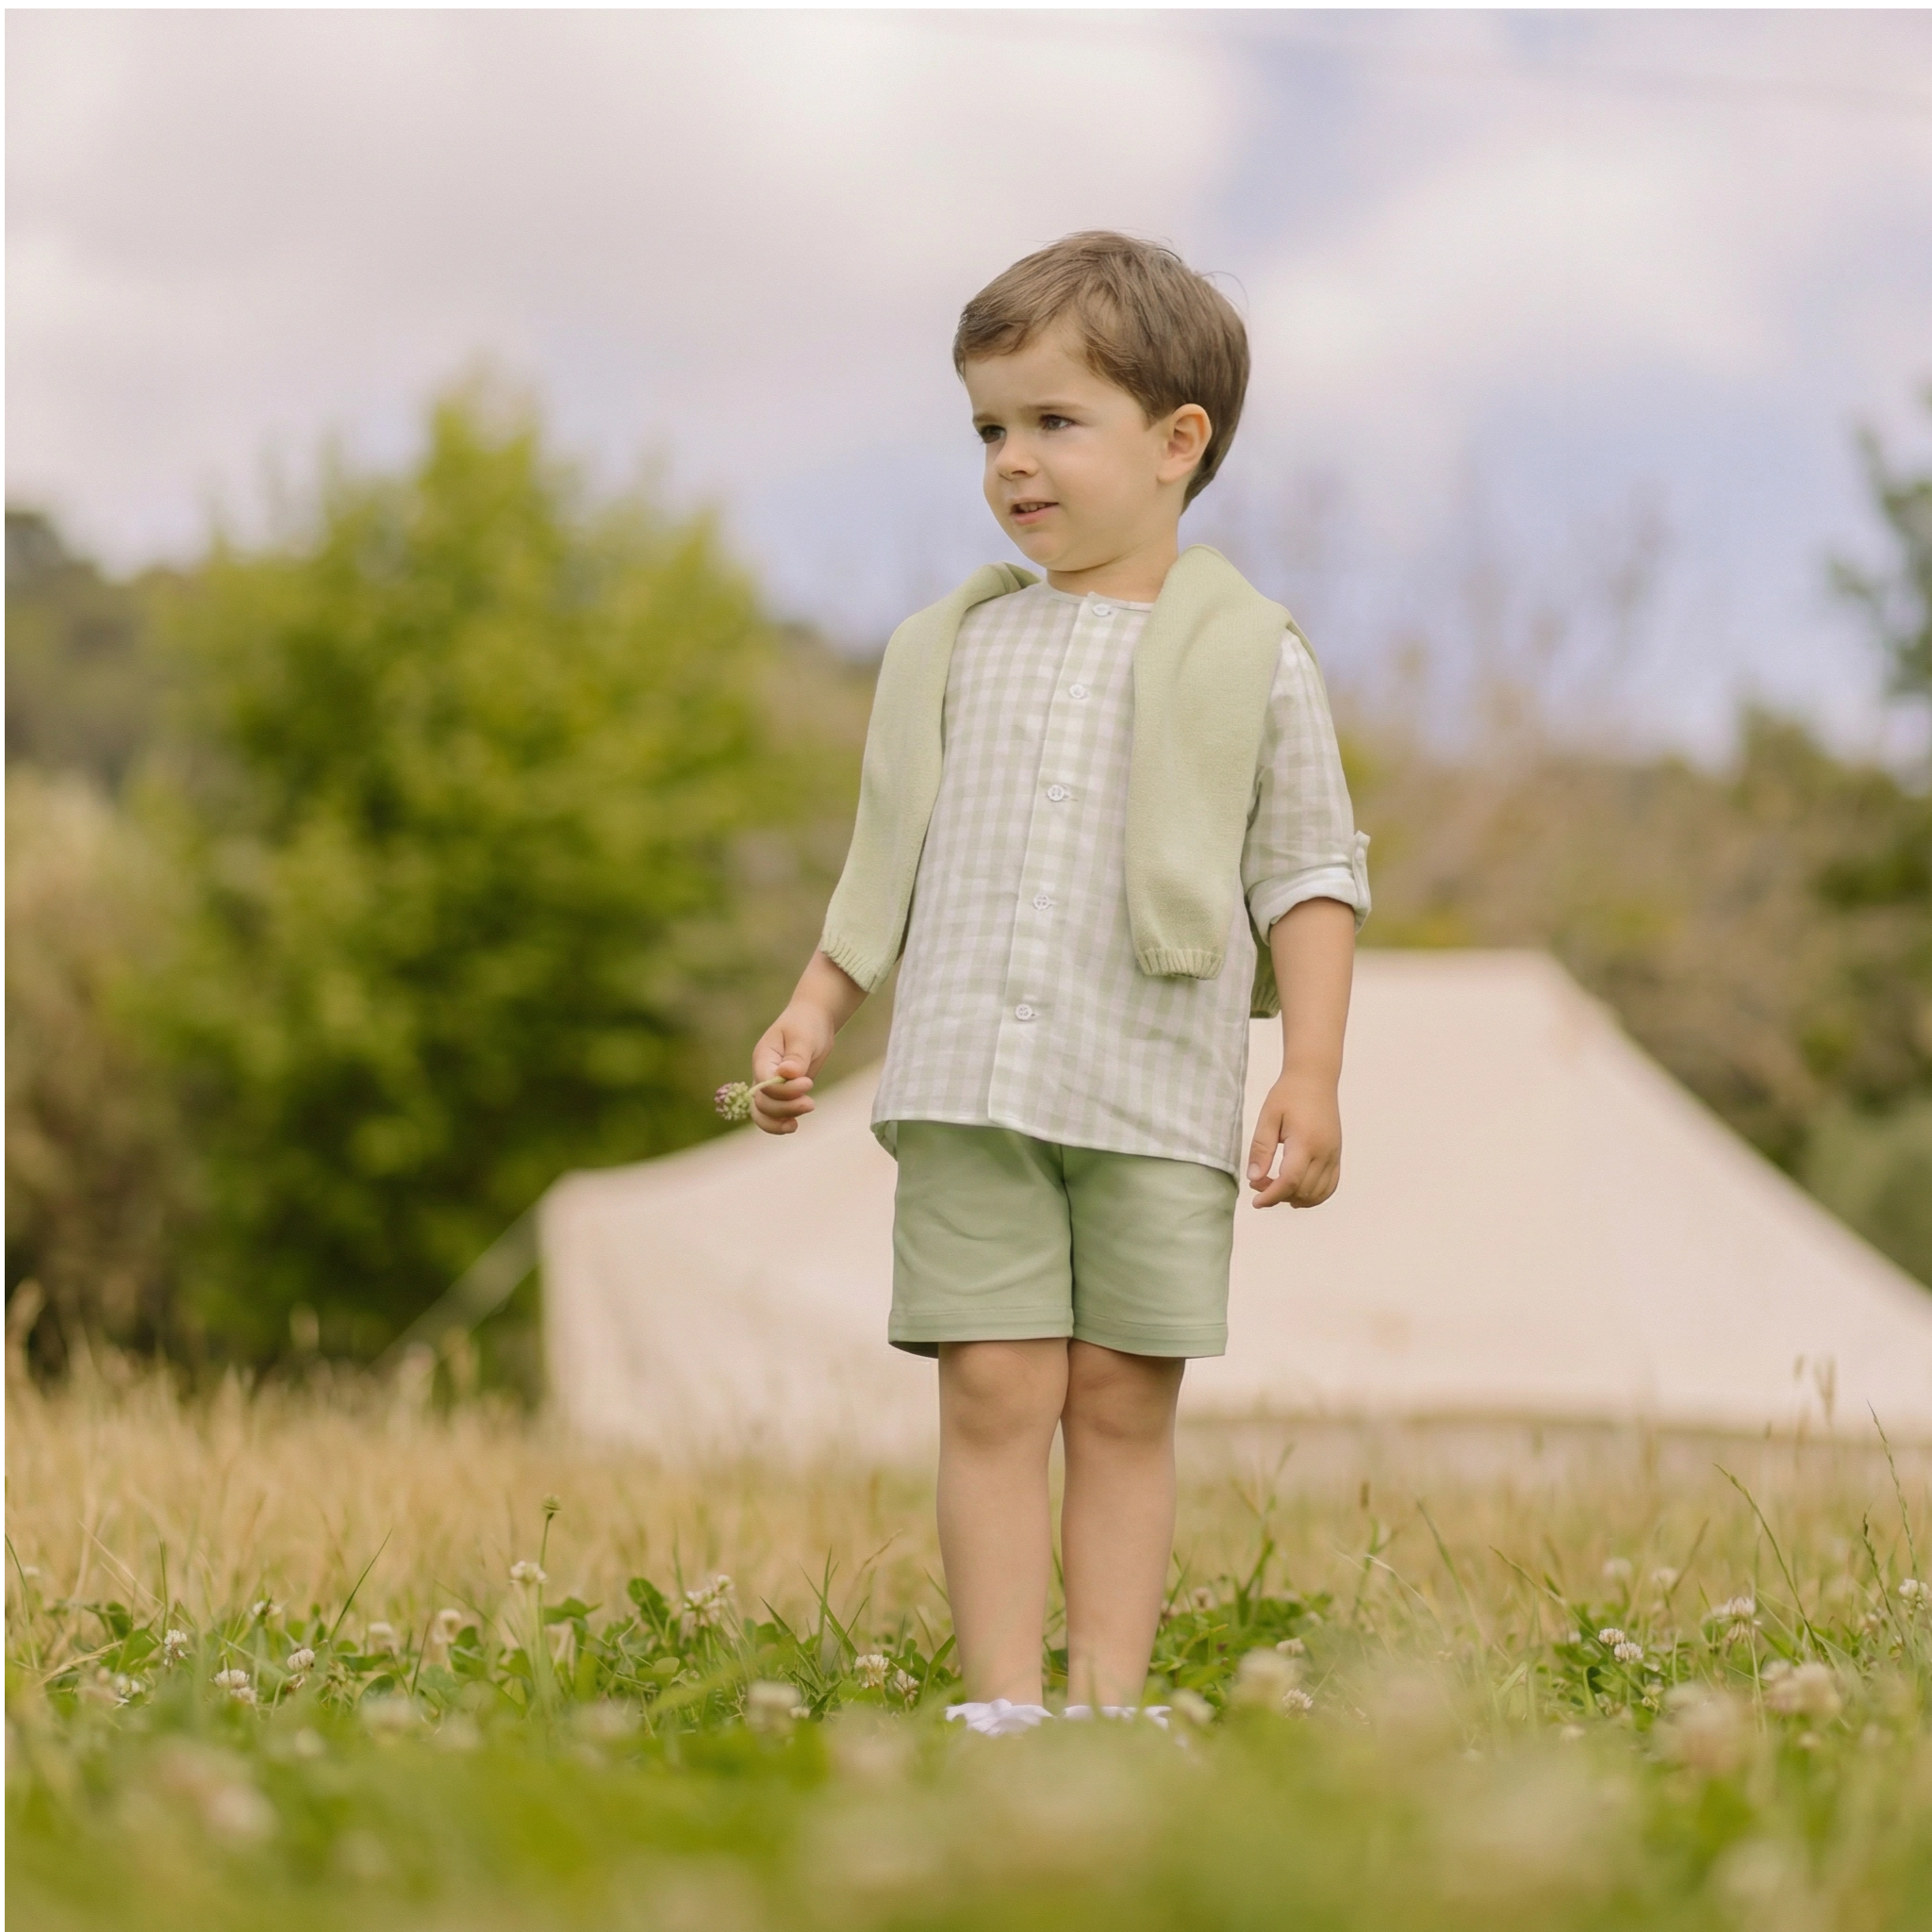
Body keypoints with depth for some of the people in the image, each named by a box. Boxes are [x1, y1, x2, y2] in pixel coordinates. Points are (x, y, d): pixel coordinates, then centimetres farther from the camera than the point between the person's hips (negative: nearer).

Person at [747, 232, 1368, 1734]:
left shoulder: (1247, 657, 3)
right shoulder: (952, 649, 12)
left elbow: (1312, 872, 3)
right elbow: (895, 863, 19)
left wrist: (1312, 1074, -5)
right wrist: (813, 1014, 11)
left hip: (1157, 1096, -2)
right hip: (968, 1089, 2)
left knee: (1122, 1402, 1)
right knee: (992, 1392, -3)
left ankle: (1108, 1705, 6)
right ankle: (1001, 1709, -1)